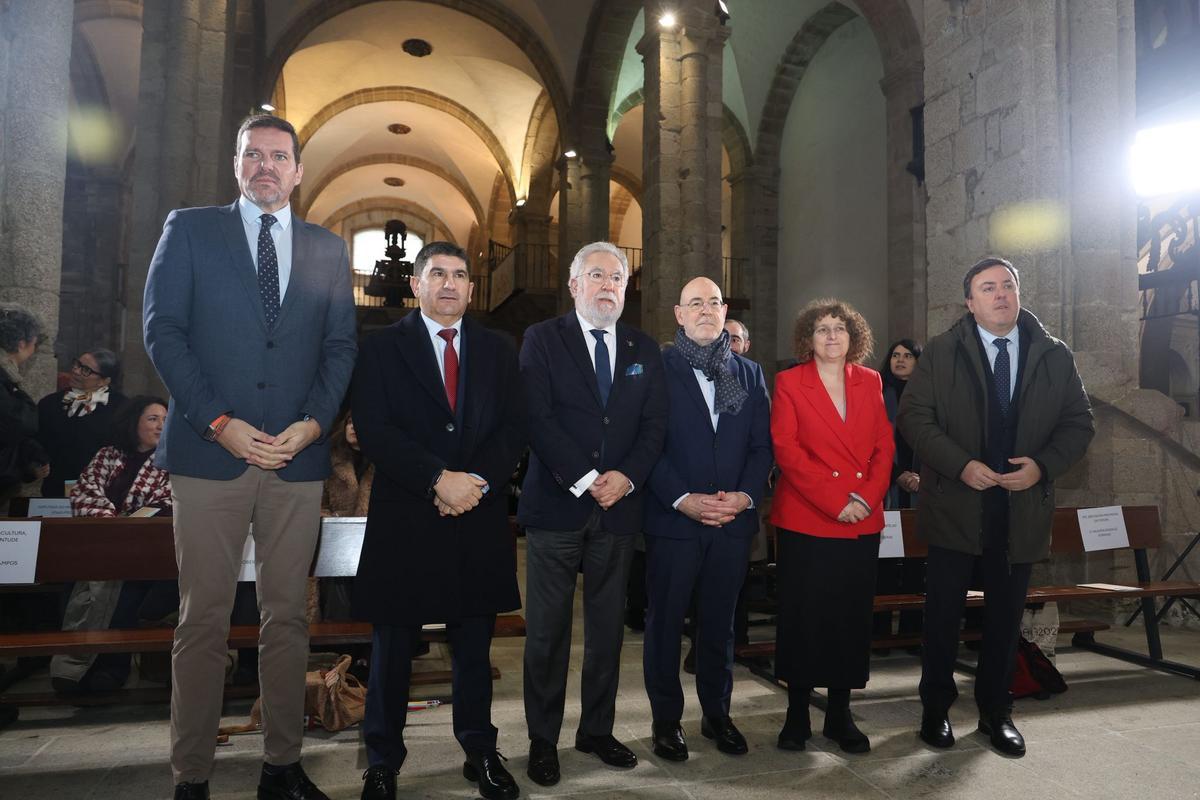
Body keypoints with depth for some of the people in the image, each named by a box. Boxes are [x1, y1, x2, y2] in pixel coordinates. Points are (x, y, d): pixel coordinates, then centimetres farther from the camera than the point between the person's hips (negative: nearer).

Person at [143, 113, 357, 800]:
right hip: (209, 452, -2)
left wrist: (313, 423, -7)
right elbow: (163, 330, 0)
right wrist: (218, 423, -10)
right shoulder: (189, 228, 8)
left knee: (288, 616, 8)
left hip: (299, 457, 2)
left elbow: (341, 346, 9)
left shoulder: (328, 249, 14)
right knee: (204, 620, 3)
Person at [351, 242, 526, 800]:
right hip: (404, 519, -2)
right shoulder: (382, 348, 2)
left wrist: (478, 480, -13)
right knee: (393, 645, 10)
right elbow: (374, 430, -9)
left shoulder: (498, 351, 11)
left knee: (473, 645, 13)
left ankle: (481, 752, 29)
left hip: (480, 519, 2)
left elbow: (514, 427, 3)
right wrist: (439, 478, -17)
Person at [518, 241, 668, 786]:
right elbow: (538, 418, -9)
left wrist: (626, 477, -11)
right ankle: (543, 740, 20)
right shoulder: (542, 339, 1)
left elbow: (654, 425, 6)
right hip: (556, 505, -3)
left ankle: (597, 730, 28)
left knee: (608, 628, 12)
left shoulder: (644, 349, 12)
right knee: (547, 632, 4)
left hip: (619, 508, 3)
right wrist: (585, 481, -15)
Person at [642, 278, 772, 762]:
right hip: (673, 518, -3)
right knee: (666, 621, 8)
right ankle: (666, 720, 23)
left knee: (720, 621, 14)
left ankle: (717, 714, 29)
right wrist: (683, 499, -16)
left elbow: (762, 444, 7)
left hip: (734, 519, 3)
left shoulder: (749, 373, 11)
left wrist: (746, 495, -8)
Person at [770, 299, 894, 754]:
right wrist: (834, 501, -15)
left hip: (863, 523, 3)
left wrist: (868, 497, -8)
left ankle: (840, 714, 22)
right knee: (803, 616, 3)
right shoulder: (789, 383, 1)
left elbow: (885, 446, 8)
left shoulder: (870, 382, 12)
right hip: (805, 519, -3)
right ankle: (797, 714, 17)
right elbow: (786, 449, -8)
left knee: (852, 617, 8)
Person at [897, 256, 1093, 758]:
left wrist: (1043, 465, -12)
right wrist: (961, 465, -19)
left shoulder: (1055, 356, 5)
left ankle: (996, 711, 30)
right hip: (955, 505, -2)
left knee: (1006, 616, 13)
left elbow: (1079, 423, 5)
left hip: (1023, 507, 2)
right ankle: (936, 708, 24)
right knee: (943, 613, 7)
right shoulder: (940, 352, -2)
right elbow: (914, 417, -7)